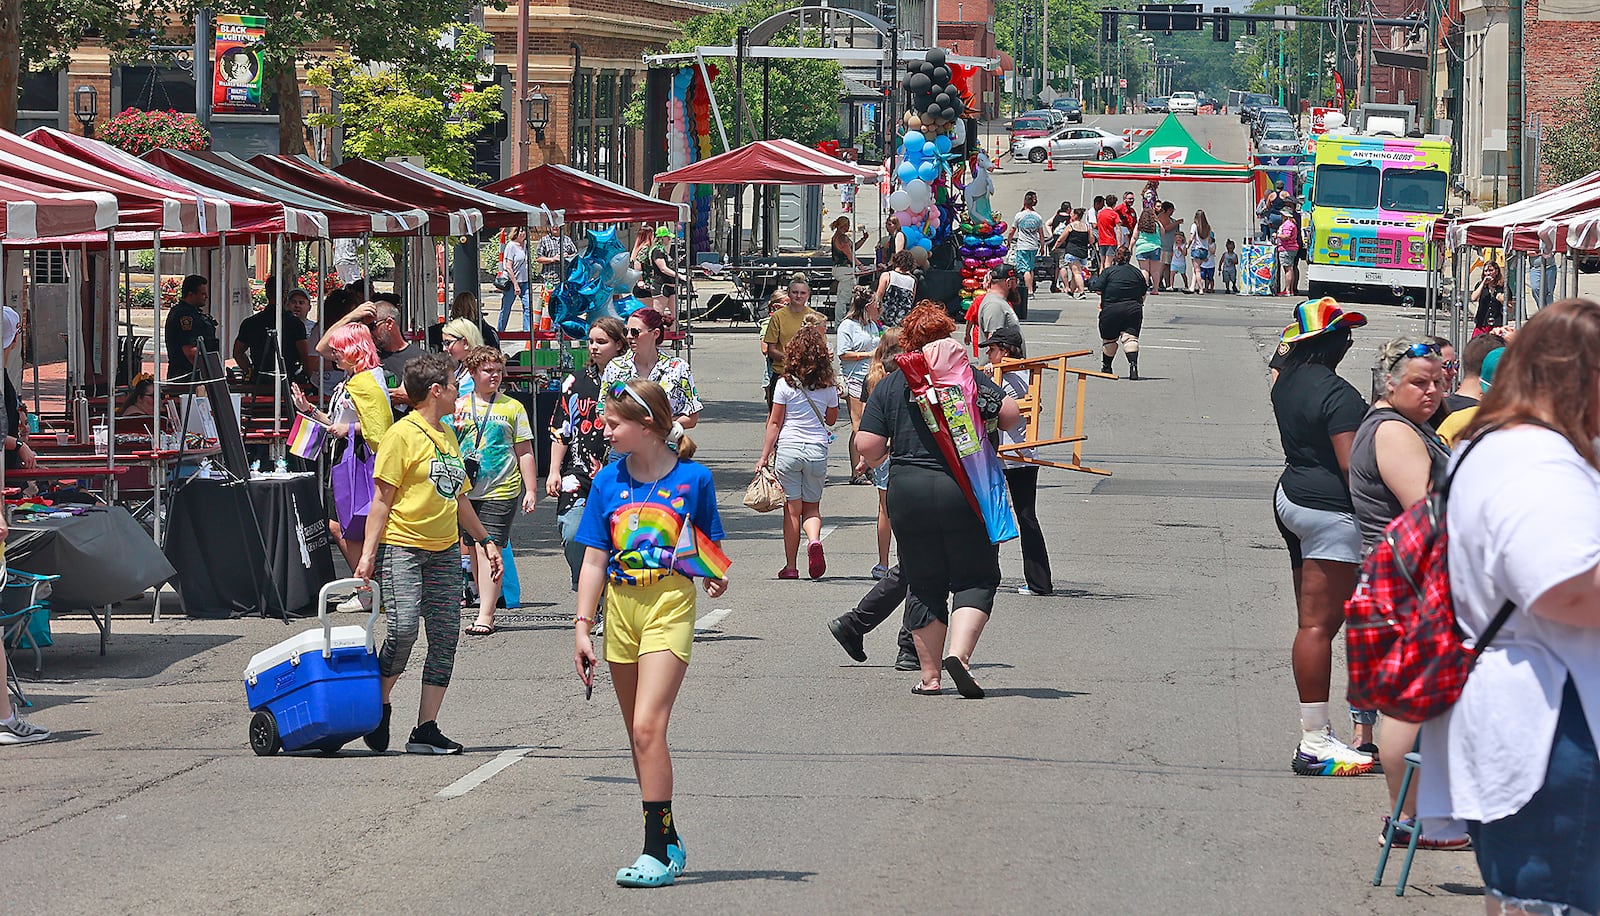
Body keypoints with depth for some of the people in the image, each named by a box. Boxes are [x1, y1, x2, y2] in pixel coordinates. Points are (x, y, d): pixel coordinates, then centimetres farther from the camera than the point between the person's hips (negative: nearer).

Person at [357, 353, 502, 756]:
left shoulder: (447, 436, 17)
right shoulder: (402, 434, -7)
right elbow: (382, 500, -9)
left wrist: (485, 540, 29)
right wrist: (368, 554, -14)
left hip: (444, 550, 8)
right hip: (402, 545, -8)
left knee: (445, 636, 0)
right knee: (404, 627, -20)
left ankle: (426, 729, 4)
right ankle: (379, 706, 4)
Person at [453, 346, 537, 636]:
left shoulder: (512, 407, 6)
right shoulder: (457, 406, 10)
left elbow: (525, 452, 8)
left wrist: (530, 490, 3)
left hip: (500, 492, -3)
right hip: (464, 491, 3)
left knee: (488, 550, -11)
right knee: (474, 550, 6)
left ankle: (485, 615, -13)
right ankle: (486, 607, 15)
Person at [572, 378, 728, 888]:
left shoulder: (691, 477, -3)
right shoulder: (608, 482, 6)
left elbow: (710, 547, 8)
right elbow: (594, 562, 6)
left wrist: (716, 578, -13)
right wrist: (582, 628, 2)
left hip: (671, 606, -5)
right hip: (620, 608, 5)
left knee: (647, 727, -16)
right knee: (640, 739, 10)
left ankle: (657, 852, -14)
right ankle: (668, 842, 21)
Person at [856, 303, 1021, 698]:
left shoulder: (888, 386, 4)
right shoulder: (969, 376, 1)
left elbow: (868, 448, -2)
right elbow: (1011, 414, -8)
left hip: (907, 491, 2)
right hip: (963, 488, -2)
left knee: (924, 584, 12)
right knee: (975, 578, 7)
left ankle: (930, 676, 13)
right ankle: (959, 653, -16)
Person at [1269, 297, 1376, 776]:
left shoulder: (1288, 380, 10)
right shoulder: (1337, 394, -18)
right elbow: (1351, 465, -20)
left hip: (1292, 498, 10)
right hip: (1330, 512, -10)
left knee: (1312, 621, 12)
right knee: (1320, 624, -9)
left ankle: (1316, 735, 15)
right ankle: (1315, 746, -9)